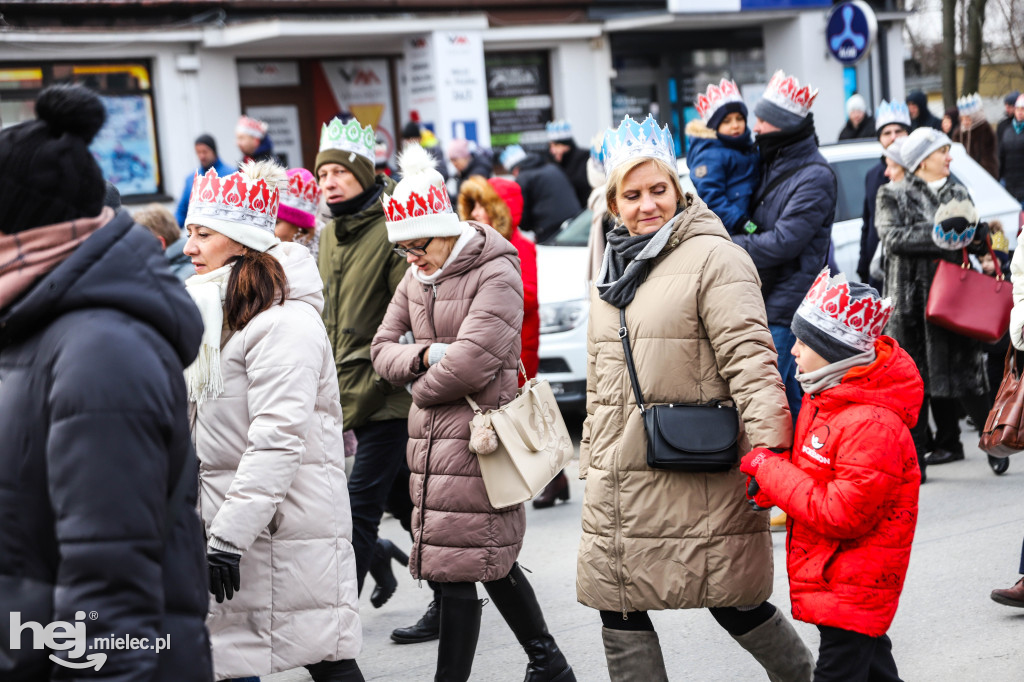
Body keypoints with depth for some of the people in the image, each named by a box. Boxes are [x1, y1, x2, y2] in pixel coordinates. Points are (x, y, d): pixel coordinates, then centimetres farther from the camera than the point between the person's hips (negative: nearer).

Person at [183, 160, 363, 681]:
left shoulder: (285, 323, -15)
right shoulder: (210, 312, 15)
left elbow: (277, 440, -22)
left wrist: (230, 536, -24)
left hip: (289, 531, -9)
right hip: (223, 521, 9)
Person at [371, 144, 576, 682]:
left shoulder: (496, 273, -11)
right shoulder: (416, 279, 14)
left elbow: (472, 362, -20)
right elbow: (383, 350, 11)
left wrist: (420, 387, -4)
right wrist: (425, 355, -9)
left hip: (476, 435, -8)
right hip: (433, 436, 8)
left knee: (457, 568, -7)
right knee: (492, 561, 15)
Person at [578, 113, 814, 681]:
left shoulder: (713, 257, -8)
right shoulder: (612, 271, 18)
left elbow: (749, 358, -17)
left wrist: (769, 448, -25)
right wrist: (591, 459, 25)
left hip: (699, 478, -7)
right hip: (619, 484, 7)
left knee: (733, 603, 2)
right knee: (619, 609, 7)